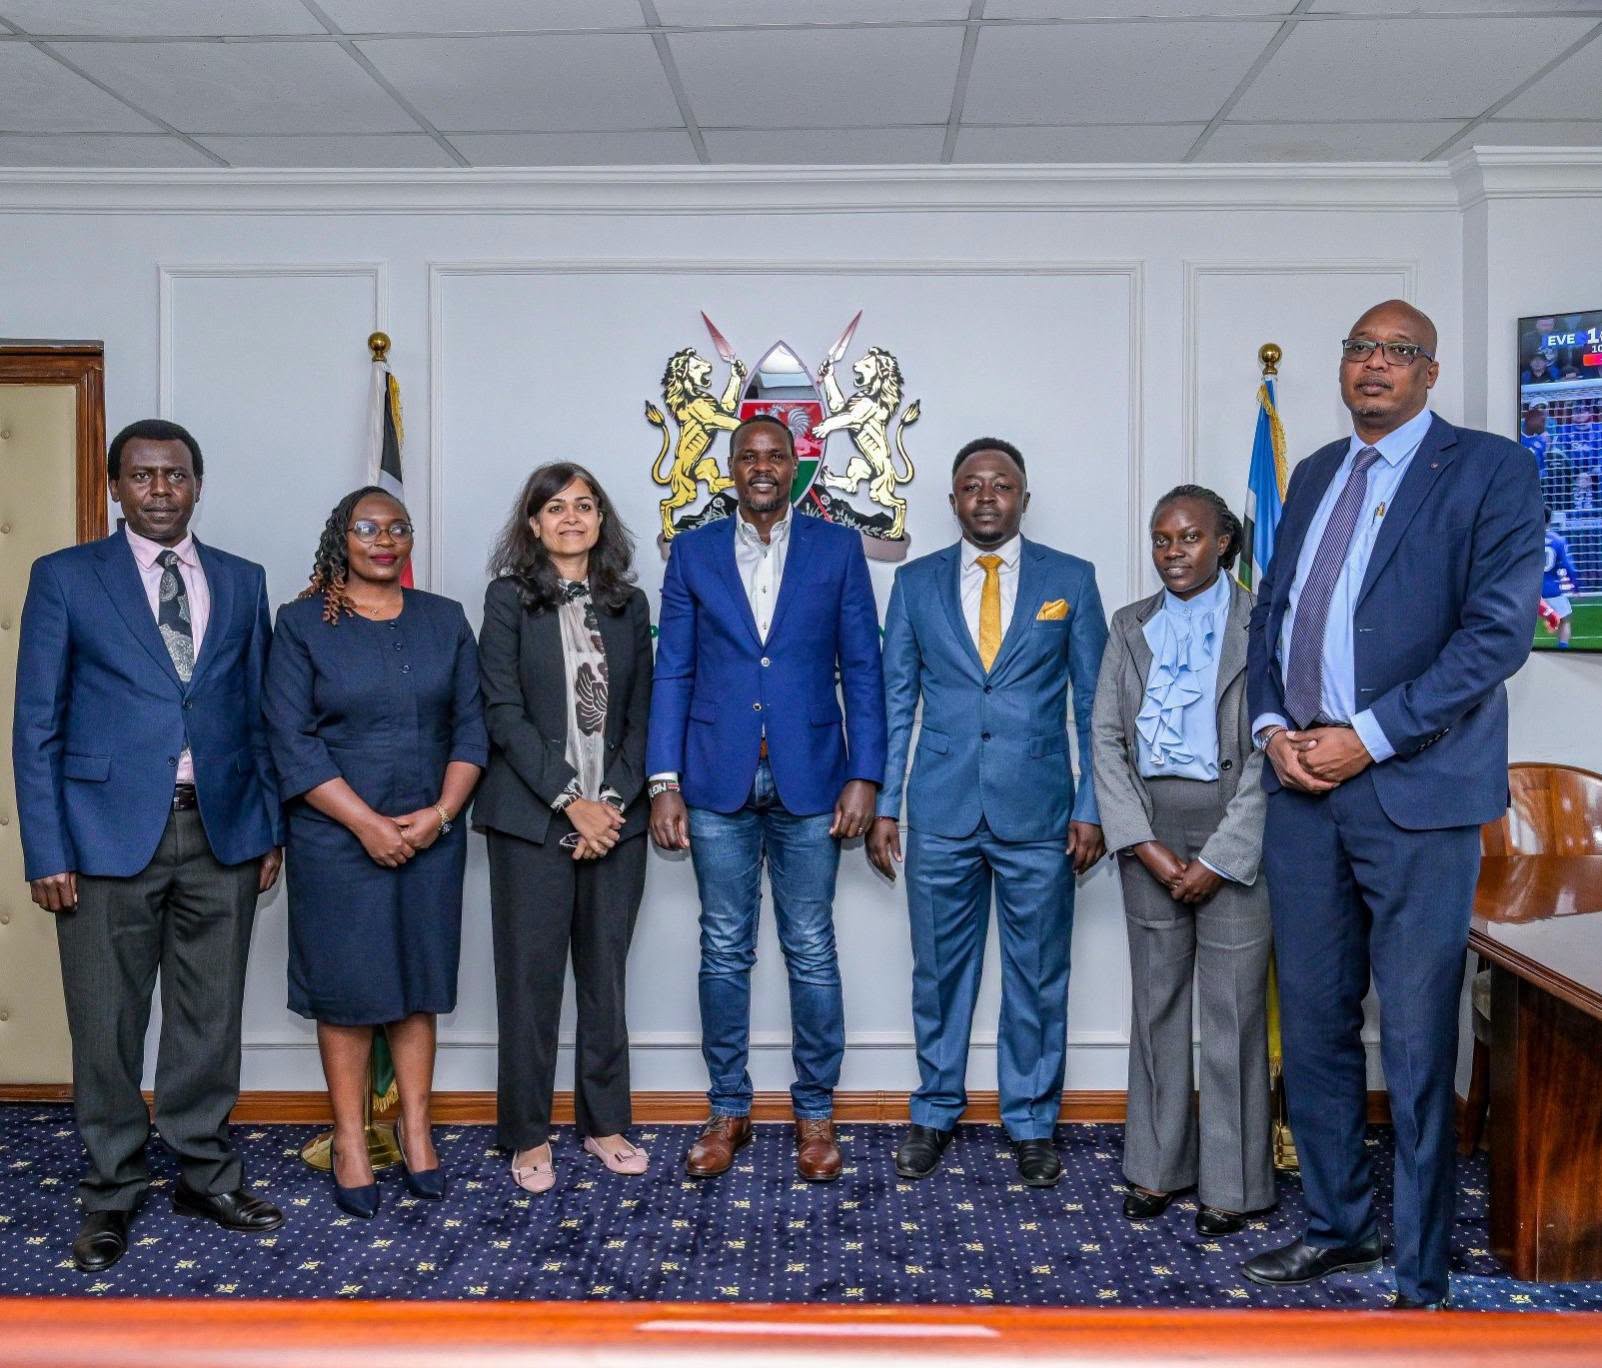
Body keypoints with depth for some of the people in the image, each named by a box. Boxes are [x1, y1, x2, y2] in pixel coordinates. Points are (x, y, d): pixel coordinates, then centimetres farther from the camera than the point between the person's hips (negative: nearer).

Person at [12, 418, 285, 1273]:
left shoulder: (242, 582, 10)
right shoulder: (65, 578, 1)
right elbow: (37, 725, -1)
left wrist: (270, 829, 7)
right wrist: (48, 851, -7)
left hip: (222, 833, 3)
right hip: (111, 834, -2)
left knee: (210, 1016, 11)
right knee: (107, 1025, 7)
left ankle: (206, 1174, 27)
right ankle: (113, 1191, 23)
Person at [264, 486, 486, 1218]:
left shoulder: (444, 619, 7)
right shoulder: (302, 624, -1)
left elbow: (471, 724, 4)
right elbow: (292, 742, -8)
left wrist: (440, 813, -9)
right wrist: (369, 825, -14)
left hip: (431, 836, 3)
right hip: (337, 839, -2)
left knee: (419, 981, 9)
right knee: (345, 986, 4)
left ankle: (416, 1129, 21)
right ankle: (350, 1141, 16)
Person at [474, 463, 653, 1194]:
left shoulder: (629, 605, 11)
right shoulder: (509, 597, 1)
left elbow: (639, 715, 8)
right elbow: (503, 710, -6)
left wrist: (616, 799, -5)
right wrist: (569, 800, -12)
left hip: (616, 819, 3)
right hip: (533, 817, -3)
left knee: (605, 974, 9)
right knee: (531, 975, 1)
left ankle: (605, 1122, 21)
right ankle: (528, 1137, 14)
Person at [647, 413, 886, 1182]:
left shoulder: (837, 550, 4)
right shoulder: (693, 553, 7)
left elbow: (862, 669, 2)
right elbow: (672, 673, 5)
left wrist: (864, 776, -6)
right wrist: (664, 783, -2)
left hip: (808, 778, -1)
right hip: (718, 780, 1)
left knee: (810, 951, 6)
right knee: (724, 951, 9)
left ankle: (815, 1112, 22)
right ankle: (728, 1110, 24)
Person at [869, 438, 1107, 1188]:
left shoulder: (1071, 580, 4)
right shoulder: (916, 581, 7)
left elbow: (1094, 703, 4)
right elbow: (895, 700, 7)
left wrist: (1091, 807, -1)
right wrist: (884, 804, 3)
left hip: (1038, 812, -1)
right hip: (941, 813, 1)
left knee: (1037, 974, 8)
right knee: (938, 969, 10)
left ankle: (1032, 1123, 24)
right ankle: (934, 1114, 27)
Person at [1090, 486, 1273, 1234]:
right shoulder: (1131, 626, 9)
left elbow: (1270, 751, -8)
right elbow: (1106, 738, 4)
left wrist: (1218, 859, -12)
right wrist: (1143, 842, -7)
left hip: (1234, 828, -3)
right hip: (1150, 827, 4)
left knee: (1232, 1006, 1)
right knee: (1156, 1000, 10)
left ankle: (1231, 1181, 14)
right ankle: (1157, 1164, 22)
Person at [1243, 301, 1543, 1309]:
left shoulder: (1490, 469, -1)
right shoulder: (1314, 476, 17)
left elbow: (1500, 629, -11)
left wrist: (1368, 736, -16)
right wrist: (1272, 725, 1)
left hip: (1417, 791, -5)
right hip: (1303, 784, 6)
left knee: (1418, 1046, 2)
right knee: (1313, 1026, 12)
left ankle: (1423, 1277, 17)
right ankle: (1339, 1225, 30)